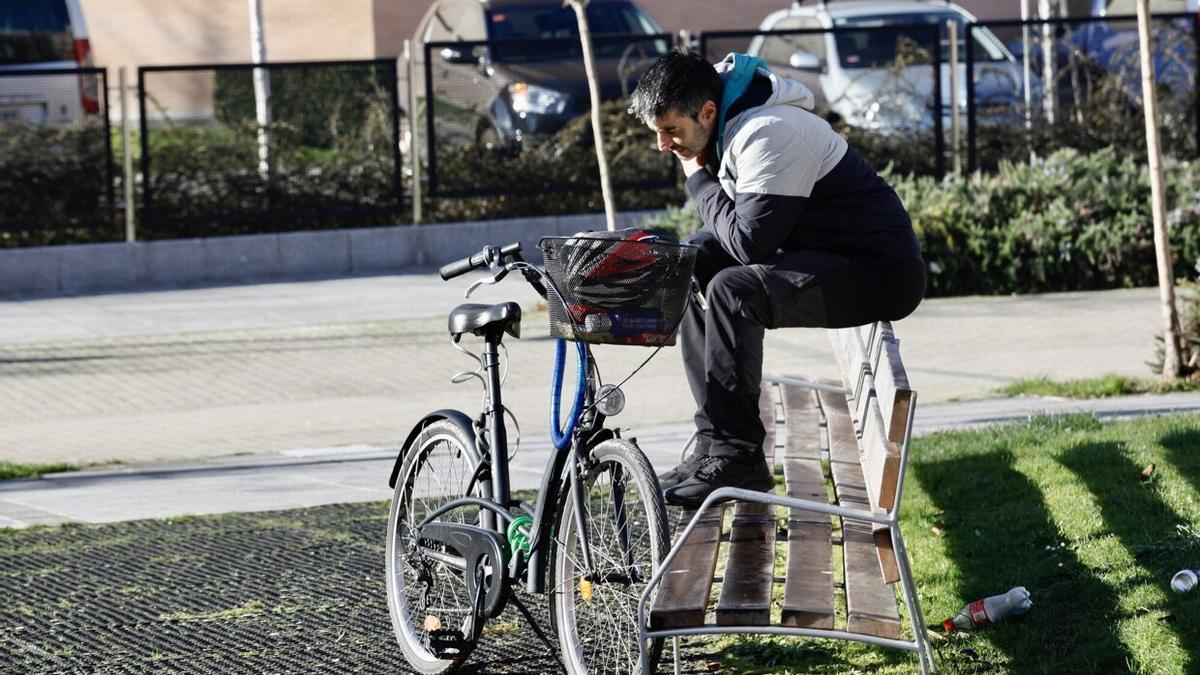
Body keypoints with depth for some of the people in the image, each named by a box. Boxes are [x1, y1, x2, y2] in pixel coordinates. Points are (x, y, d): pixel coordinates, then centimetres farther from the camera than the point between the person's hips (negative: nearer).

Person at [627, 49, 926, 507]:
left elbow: (749, 242, -27)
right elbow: (741, 234, 16)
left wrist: (699, 180, -13)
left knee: (732, 290, -30)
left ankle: (738, 459, -19)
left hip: (879, 275, -11)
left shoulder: (768, 134, -25)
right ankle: (715, 441, 6)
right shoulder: (729, 125, 6)